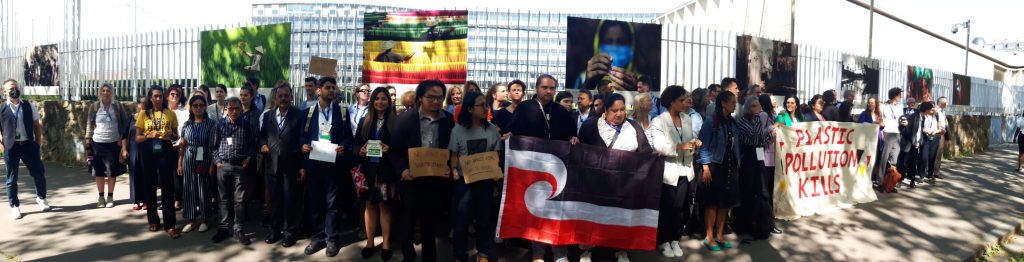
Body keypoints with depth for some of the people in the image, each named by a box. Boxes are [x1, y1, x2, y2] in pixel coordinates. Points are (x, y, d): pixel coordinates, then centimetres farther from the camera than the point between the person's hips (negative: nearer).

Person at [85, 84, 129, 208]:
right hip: (98, 143, 0)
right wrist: (88, 140, -1)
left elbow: (125, 124, 3)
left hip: (114, 143, 0)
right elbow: (90, 125, 5)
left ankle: (110, 196, 15)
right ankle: (101, 197, 16)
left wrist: (123, 140, -5)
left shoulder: (118, 107, 2)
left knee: (112, 171, 4)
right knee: (99, 171, 5)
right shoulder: (94, 107, 2)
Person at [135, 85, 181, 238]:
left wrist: (171, 135, -11)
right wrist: (150, 135, -14)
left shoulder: (170, 113, 5)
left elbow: (176, 136, 11)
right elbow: (137, 138, 5)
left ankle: (169, 225, -5)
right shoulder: (144, 114, 4)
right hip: (149, 152, 1)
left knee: (167, 187, -5)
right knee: (149, 186, 7)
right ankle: (153, 220, 22)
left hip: (165, 151, -1)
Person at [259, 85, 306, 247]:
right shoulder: (267, 115, 10)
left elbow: (303, 140, -5)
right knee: (274, 198, 12)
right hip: (272, 164, 4)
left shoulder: (299, 115, -3)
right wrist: (263, 144, -5)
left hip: (291, 164, -4)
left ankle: (289, 232, 16)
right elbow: (262, 135, 19)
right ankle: (275, 229, 25)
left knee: (290, 199, 4)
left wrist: (303, 165, -9)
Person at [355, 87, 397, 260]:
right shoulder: (364, 121, 8)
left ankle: (386, 243, 12)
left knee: (385, 205, 3)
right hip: (368, 168, 3)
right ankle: (369, 242, 18)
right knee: (370, 205, 9)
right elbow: (355, 143, 9)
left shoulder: (394, 122, -2)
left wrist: (390, 149, -19)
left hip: (386, 169, -3)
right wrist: (361, 150, -11)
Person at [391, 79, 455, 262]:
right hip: (411, 179, -1)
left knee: (431, 222, 12)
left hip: (437, 180, 1)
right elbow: (395, 149, -4)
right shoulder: (404, 118, -5)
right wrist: (402, 170, -17)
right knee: (408, 220, 12)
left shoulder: (448, 120, 0)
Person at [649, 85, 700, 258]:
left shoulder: (688, 119, 8)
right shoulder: (658, 121, -9)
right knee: (666, 208, 6)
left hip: (685, 170, 4)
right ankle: (664, 241, 21)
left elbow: (690, 139, 12)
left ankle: (675, 240, 22)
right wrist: (680, 147, -29)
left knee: (680, 208, 7)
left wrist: (694, 143, -10)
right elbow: (659, 146, -19)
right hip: (668, 171, -4)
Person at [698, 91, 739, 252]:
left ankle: (719, 236, 18)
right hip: (715, 165, -6)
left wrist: (737, 166, 9)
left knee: (726, 202, 8)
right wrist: (705, 167, -17)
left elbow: (734, 145, 12)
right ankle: (709, 237, 7)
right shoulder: (711, 120, -9)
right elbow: (704, 145, -12)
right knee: (713, 202, -1)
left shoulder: (732, 122, 10)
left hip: (730, 166, 6)